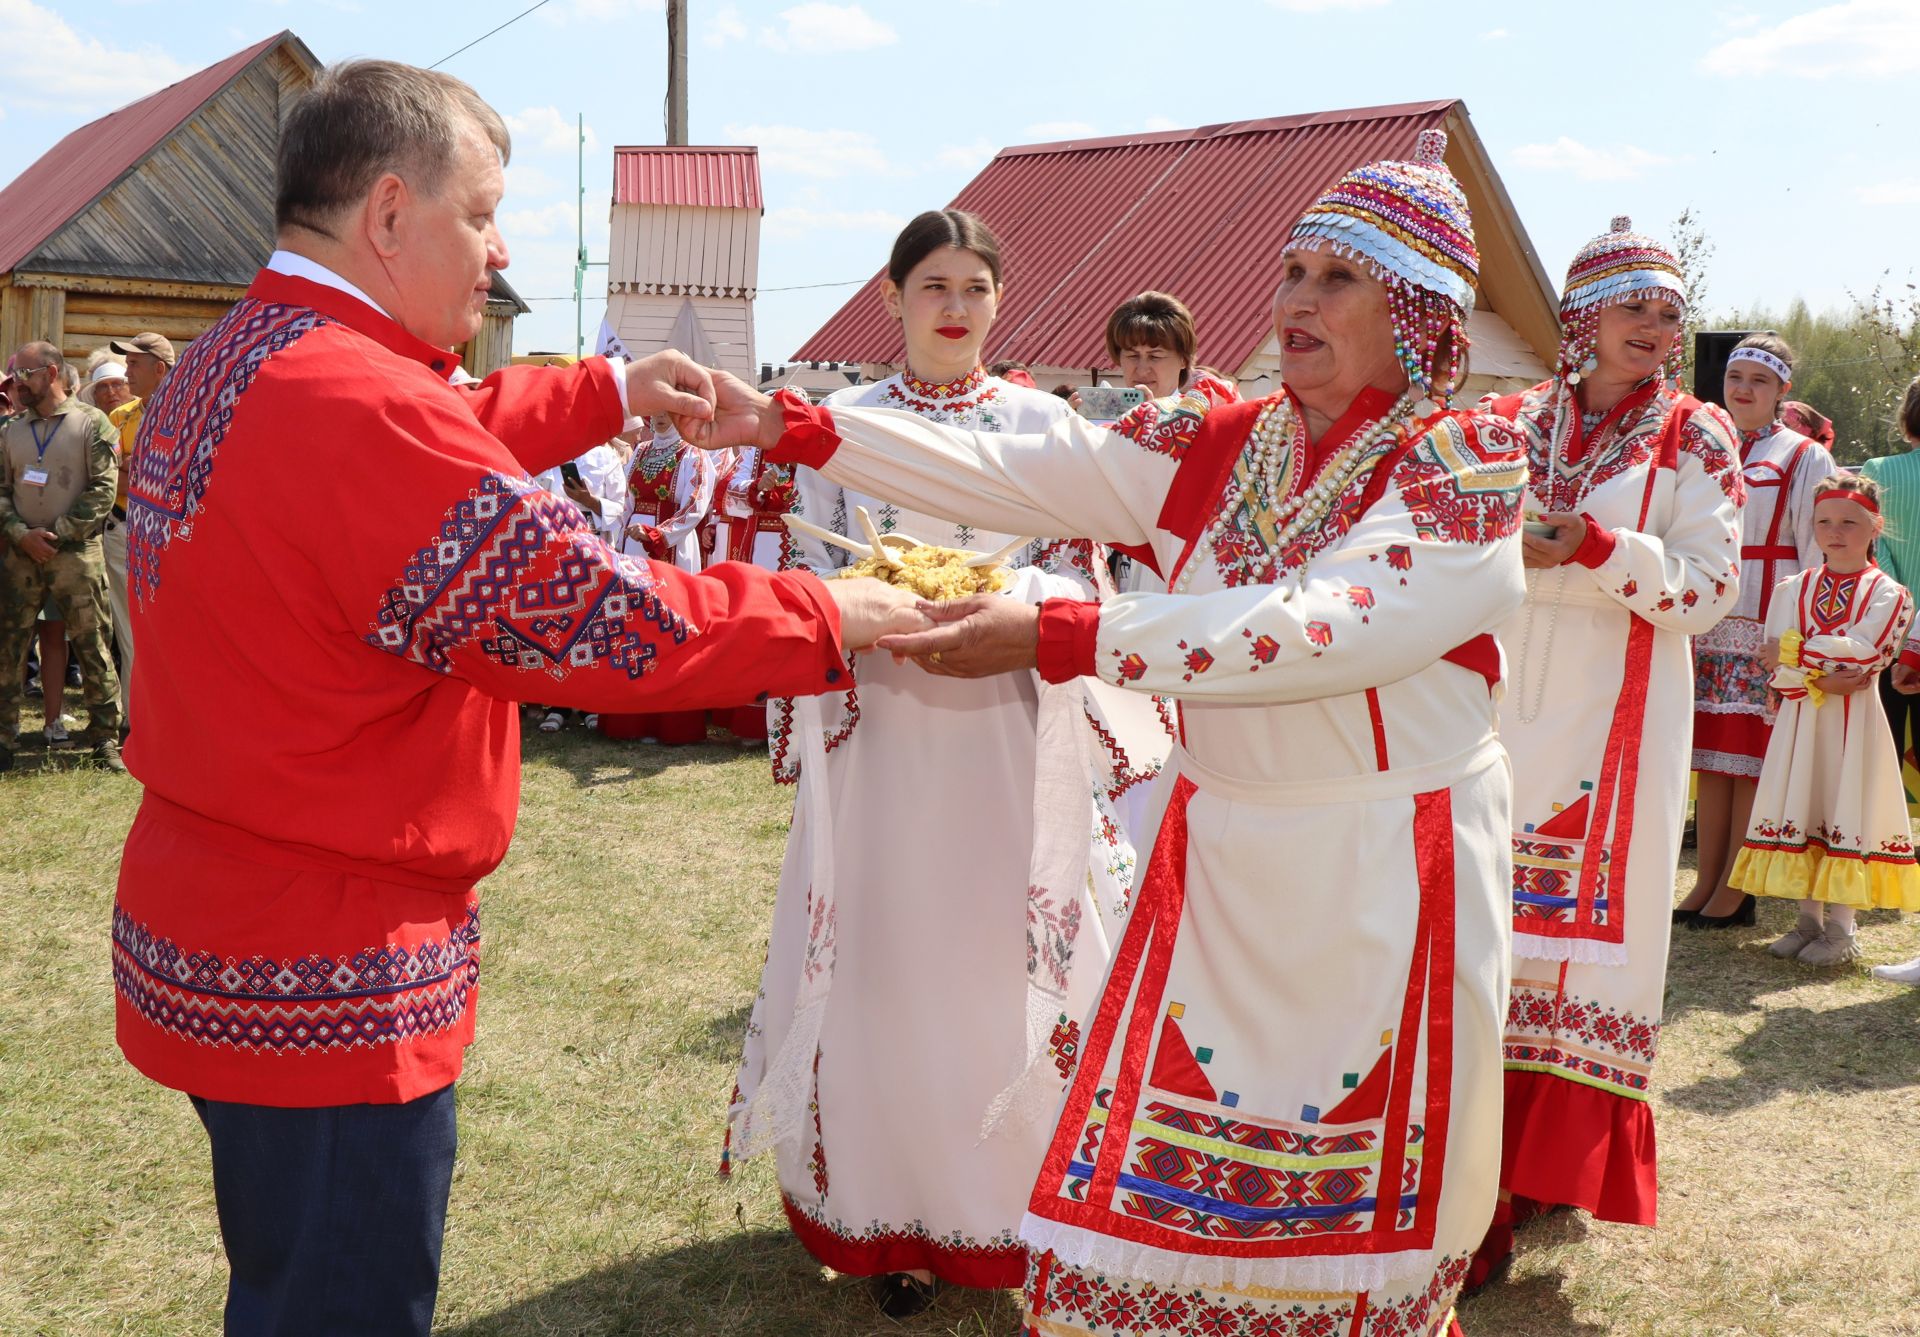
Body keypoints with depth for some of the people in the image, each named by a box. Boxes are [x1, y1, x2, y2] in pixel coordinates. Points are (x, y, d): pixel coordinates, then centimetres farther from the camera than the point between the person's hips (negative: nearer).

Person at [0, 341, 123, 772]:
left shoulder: (91, 422, 0)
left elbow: (103, 489, -6)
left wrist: (59, 534, -11)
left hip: (75, 554, -4)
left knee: (92, 647, -1)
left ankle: (105, 737, 5)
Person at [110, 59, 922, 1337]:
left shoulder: (224, 369, 7)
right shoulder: (363, 407, -25)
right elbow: (605, 620, -23)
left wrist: (610, 391, 21)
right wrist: (825, 615, -11)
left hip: (207, 929, 10)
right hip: (326, 978, -10)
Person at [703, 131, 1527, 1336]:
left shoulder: (1472, 468, -9)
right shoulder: (1217, 447, 5)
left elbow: (1326, 632, -24)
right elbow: (1009, 477, -2)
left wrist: (1052, 637, -30)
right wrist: (787, 426, -11)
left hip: (1384, 885, -4)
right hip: (1216, 863, 4)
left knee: (1357, 1216, 7)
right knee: (1142, 1194, 4)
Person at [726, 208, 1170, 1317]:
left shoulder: (1041, 422, 5)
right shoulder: (841, 423, 6)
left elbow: (1081, 578, 1)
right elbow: (811, 577, 3)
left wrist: (1004, 600, -19)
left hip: (1014, 730, 0)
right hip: (883, 725, 0)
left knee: (1010, 958, 4)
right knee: (892, 964, 3)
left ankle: (1020, 1200, 20)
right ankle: (900, 1218, 17)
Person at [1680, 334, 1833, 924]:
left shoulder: (1805, 459, 1)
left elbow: (1816, 553, -2)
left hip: (1767, 627, -5)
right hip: (1708, 624, 5)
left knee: (1750, 754, -4)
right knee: (1709, 754, 6)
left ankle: (1735, 890, 1)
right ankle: (1706, 881, 12)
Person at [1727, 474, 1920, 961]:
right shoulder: (1794, 588, 7)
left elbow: (1863, 654, -17)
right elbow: (1777, 670, -2)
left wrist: (1794, 653, -15)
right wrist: (1822, 681, -17)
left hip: (1854, 722, -3)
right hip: (1800, 718, 3)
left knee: (1846, 810, 0)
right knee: (1800, 811, 6)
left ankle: (1840, 929, 9)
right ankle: (1809, 919, 18)